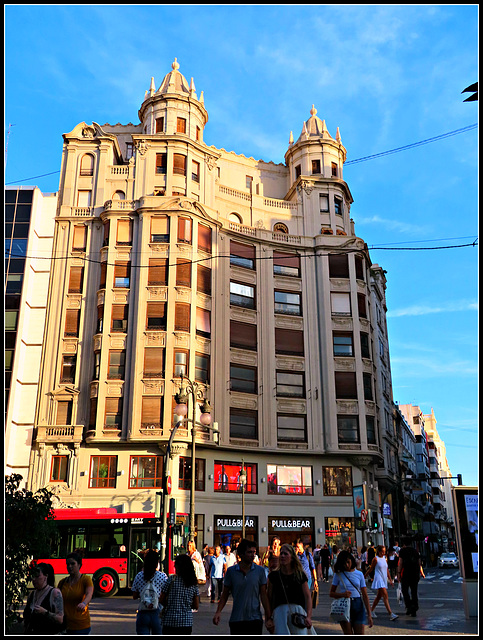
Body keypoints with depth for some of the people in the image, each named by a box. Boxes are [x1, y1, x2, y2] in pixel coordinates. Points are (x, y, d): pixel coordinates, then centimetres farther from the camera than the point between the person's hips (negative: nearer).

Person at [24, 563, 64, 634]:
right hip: (30, 633, 6)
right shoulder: (31, 594, 12)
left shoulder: (55, 593, -6)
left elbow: (60, 620, -10)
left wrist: (45, 612, -21)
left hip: (49, 633, -5)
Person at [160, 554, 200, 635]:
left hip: (170, 620, -3)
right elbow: (196, 606, 6)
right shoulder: (194, 583, 4)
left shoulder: (171, 579, -7)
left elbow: (162, 600, -3)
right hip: (187, 622, 3)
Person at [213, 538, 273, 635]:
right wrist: (218, 612, -8)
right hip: (236, 619, 1)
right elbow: (225, 594, 6)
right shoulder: (231, 571, 0)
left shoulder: (260, 570, 1)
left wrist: (269, 618, -1)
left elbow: (263, 595, 3)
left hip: (255, 619, 0)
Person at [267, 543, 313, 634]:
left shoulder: (300, 575, 10)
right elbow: (269, 598, 14)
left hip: (298, 610, 0)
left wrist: (308, 616, -7)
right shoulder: (273, 575, 12)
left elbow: (307, 597, 5)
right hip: (280, 609, 0)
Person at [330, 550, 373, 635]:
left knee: (360, 634, -2)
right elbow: (331, 593, 5)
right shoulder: (338, 574, 2)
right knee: (348, 634, -6)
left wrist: (369, 615, -1)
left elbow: (365, 595, 5)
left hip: (358, 605, 2)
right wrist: (343, 594, -14)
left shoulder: (359, 574, 5)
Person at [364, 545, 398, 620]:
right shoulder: (375, 559, -8)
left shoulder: (384, 559, 11)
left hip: (384, 580, 7)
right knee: (385, 596, -14)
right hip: (379, 579, -7)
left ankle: (371, 611, 26)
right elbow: (371, 569, 0)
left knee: (379, 596, 14)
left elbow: (387, 570, 16)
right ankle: (391, 614, -19)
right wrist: (364, 577, 6)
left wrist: (390, 580, 14)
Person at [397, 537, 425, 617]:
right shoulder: (415, 551, 14)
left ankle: (409, 606, -12)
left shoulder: (402, 551, 2)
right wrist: (422, 573, 22)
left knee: (405, 590, 6)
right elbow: (419, 563, 13)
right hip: (415, 573, 4)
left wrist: (399, 573, -6)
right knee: (414, 591, 9)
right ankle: (414, 610, 7)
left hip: (406, 573, -4)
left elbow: (400, 563, -6)